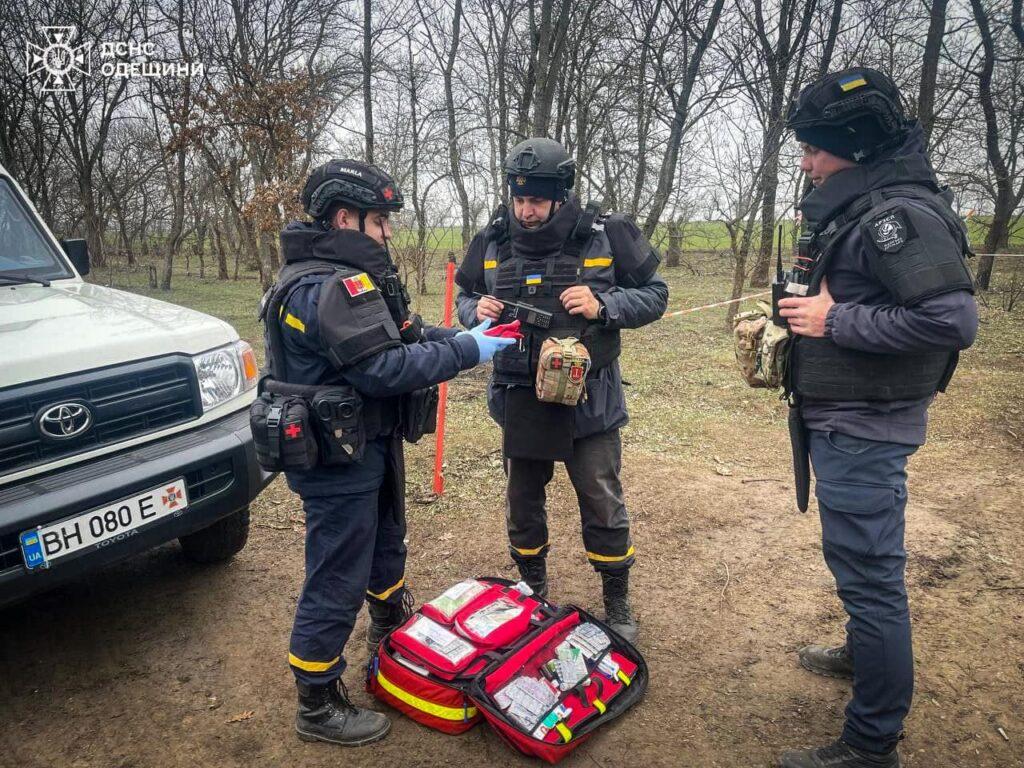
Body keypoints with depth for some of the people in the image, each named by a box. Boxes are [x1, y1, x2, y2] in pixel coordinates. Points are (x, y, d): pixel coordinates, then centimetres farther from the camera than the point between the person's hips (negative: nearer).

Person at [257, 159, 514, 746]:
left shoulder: (352, 274, 10)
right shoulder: (329, 285, -24)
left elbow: (400, 335, 13)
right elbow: (383, 368, -29)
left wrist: (458, 336, -1)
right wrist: (466, 352, -22)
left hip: (371, 446, 11)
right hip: (339, 460, -11)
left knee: (387, 546, 29)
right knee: (337, 583, 3)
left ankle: (393, 626, 54)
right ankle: (318, 706, 21)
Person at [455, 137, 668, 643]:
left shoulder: (607, 237, -9)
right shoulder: (492, 243, -1)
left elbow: (654, 294, -2)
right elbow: (464, 298, 12)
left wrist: (603, 306, -19)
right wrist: (478, 311, -11)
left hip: (590, 402, -2)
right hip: (518, 401, 3)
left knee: (604, 507, 10)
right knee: (522, 504, 17)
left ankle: (616, 601, 33)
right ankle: (533, 592, 40)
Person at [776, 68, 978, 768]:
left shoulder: (900, 213, -18)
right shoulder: (851, 209, 12)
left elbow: (955, 318, -25)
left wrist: (836, 321, -21)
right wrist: (799, 312, 5)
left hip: (865, 428, -10)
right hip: (844, 420, 10)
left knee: (868, 572, -2)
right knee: (864, 562, 25)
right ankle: (868, 653, 46)